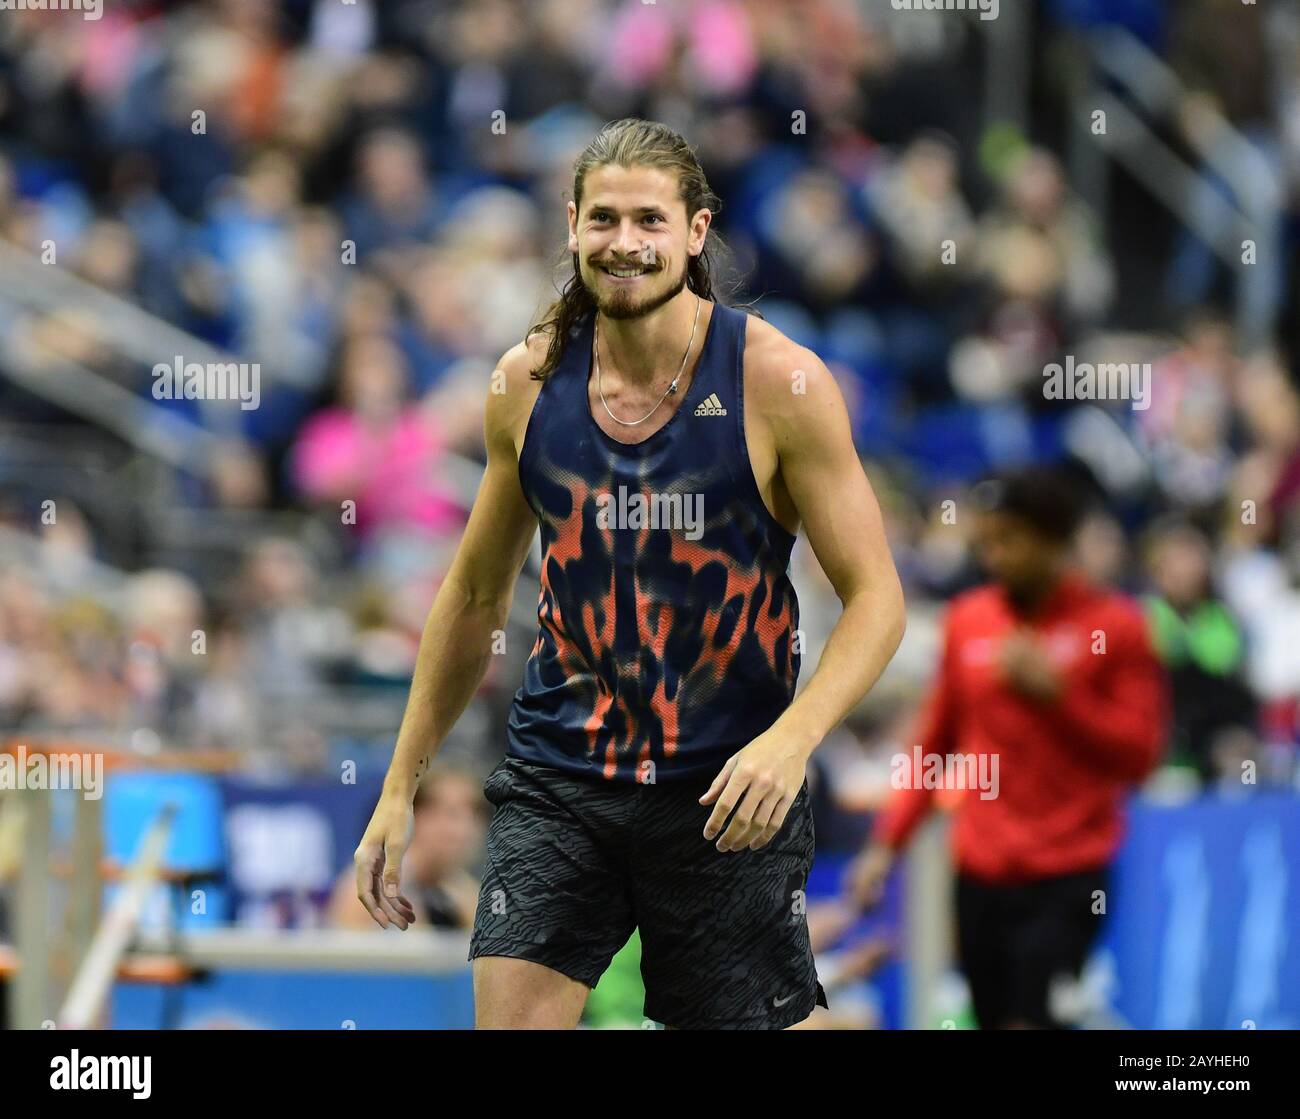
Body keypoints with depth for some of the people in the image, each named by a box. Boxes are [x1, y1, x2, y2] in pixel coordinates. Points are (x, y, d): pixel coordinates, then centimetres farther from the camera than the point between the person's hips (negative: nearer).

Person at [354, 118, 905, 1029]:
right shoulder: (528, 382, 2)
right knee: (508, 1017, -12)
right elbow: (475, 595, 15)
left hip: (726, 791, -2)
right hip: (558, 778, 2)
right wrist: (400, 787, 13)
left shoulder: (779, 383, -10)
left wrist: (793, 737, -26)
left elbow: (876, 598, -8)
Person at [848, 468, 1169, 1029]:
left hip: (1069, 877, -4)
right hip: (980, 876, 4)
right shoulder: (967, 620, 9)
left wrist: (1055, 691, -17)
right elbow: (936, 744, 17)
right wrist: (887, 841, 9)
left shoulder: (1112, 624, -2)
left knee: (1035, 1022, -16)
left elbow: (1138, 753, -6)